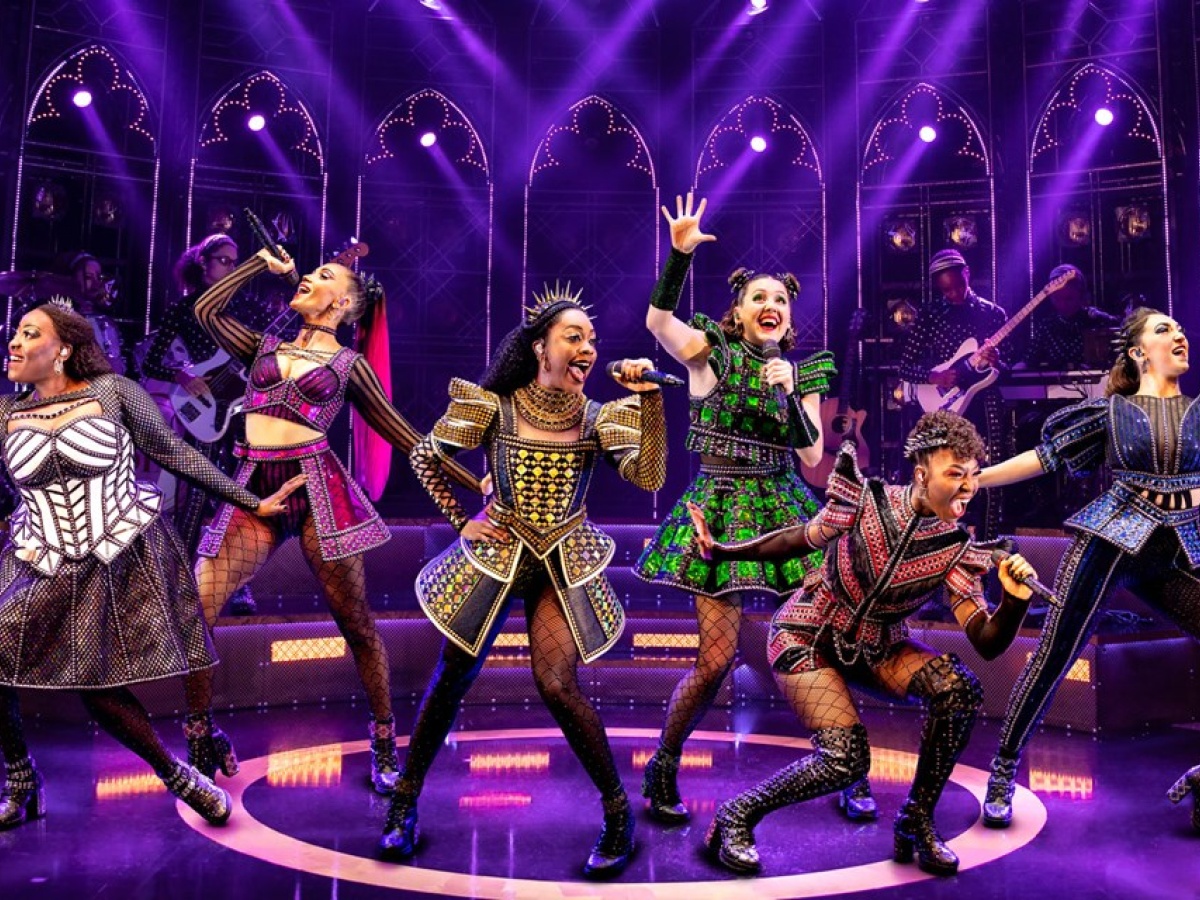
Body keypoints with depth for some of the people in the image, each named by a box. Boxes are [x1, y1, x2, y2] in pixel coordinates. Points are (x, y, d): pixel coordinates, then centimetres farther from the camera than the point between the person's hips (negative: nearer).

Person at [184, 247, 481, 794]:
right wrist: (264, 262, 21)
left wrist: (475, 482, 5)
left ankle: (385, 743, 17)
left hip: (316, 487, -3)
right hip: (254, 489, 3)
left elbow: (402, 435, 9)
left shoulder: (350, 365, 10)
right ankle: (201, 738, 15)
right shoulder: (264, 347, 20)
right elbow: (206, 309, 12)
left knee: (356, 623, 0)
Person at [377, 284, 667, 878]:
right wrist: (459, 521, -1)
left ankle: (618, 811, 6)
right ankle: (405, 799, 27)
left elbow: (650, 477, -17)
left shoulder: (599, 417, -3)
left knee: (556, 684, -14)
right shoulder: (494, 406, -6)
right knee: (452, 677, 7)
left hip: (564, 567, 0)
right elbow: (424, 458, 5)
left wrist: (649, 398, -21)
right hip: (493, 556, 1)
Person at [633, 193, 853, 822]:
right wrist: (680, 253, -22)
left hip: (785, 511, 4)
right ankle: (662, 767, 16)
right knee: (717, 658, -8)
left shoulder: (802, 375, 11)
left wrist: (790, 393, -7)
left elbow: (812, 457, 4)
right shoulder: (711, 354, 2)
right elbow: (657, 321, -14)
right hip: (720, 508, -4)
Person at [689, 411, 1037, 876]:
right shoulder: (866, 501, -20)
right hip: (809, 634, -3)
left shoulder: (956, 551, -13)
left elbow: (987, 643, -16)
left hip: (876, 646, 4)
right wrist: (720, 550, -2)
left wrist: (1014, 601, -36)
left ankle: (917, 821, -1)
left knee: (961, 689, -22)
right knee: (846, 758, -21)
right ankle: (737, 816, 3)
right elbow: (800, 540, -4)